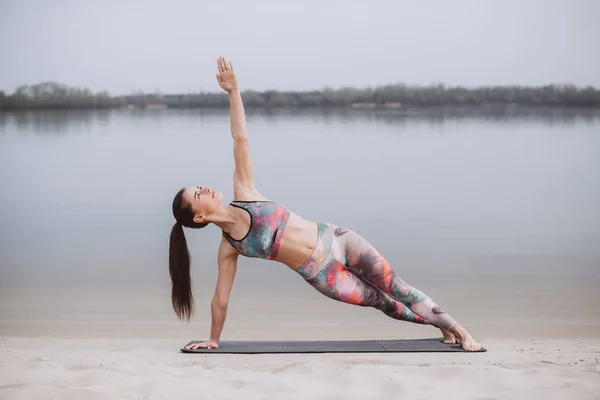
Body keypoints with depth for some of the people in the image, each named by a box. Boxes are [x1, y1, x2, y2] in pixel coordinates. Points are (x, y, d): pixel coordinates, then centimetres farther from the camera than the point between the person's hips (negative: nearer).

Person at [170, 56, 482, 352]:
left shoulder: (243, 193, -3)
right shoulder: (228, 248, -9)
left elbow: (240, 140, -8)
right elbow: (220, 300, -1)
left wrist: (233, 91, -14)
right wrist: (212, 340, 3)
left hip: (334, 239, 2)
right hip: (321, 276, -2)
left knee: (397, 289, 5)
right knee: (383, 303, 5)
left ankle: (455, 328, 20)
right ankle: (441, 324, 25)